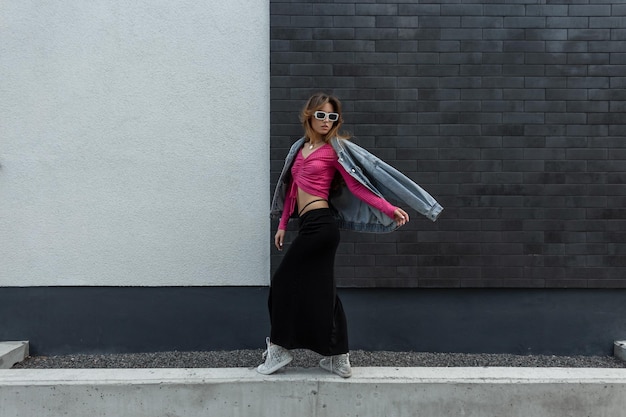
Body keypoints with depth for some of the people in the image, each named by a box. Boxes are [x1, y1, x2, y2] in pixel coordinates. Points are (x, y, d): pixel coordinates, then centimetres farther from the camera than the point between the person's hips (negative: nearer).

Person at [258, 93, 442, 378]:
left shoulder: (335, 149, -3)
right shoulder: (300, 148, 17)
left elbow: (356, 186, -7)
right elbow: (292, 188, 20)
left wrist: (389, 209, -16)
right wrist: (283, 225, 19)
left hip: (319, 224, -7)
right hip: (309, 225, 7)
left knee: (285, 282, -1)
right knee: (321, 290, 9)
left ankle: (279, 348, 14)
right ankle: (338, 357, 18)